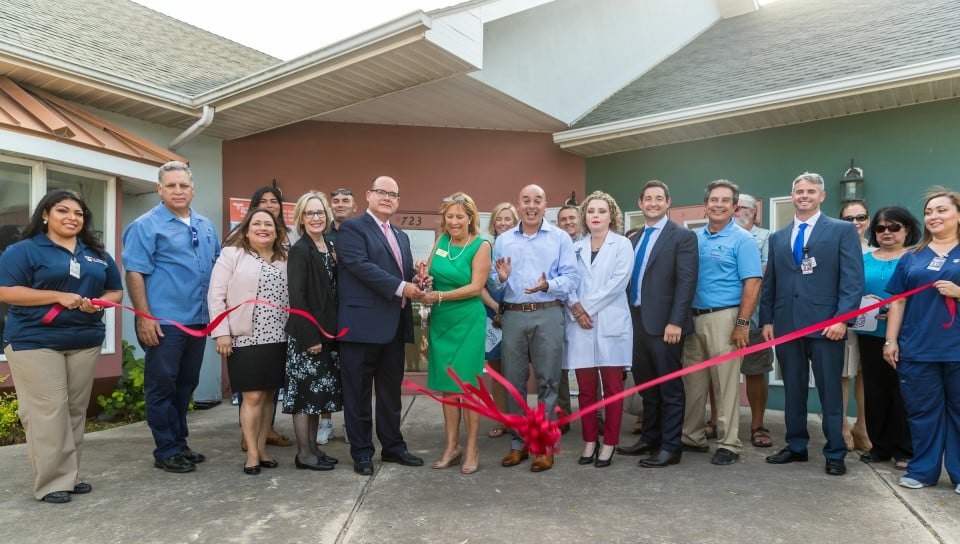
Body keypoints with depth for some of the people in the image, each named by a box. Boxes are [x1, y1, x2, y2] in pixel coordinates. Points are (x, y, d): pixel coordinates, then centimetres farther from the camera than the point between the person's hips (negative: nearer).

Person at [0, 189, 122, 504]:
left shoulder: (97, 254, 15)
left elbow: (115, 291, 16)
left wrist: (98, 303, -7)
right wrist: (59, 296, -18)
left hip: (85, 342, 5)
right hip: (34, 342, -5)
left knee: (76, 411, 9)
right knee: (48, 411, -7)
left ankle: (70, 475, 20)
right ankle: (52, 482, 3)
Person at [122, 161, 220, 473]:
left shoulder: (206, 226, 14)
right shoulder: (146, 225, -5)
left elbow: (218, 267, 22)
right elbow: (134, 273, -11)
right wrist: (144, 317, -17)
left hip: (198, 321, 7)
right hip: (164, 322, -6)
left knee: (186, 385, 15)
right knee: (162, 386, 2)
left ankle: (180, 443, 27)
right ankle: (166, 451, 13)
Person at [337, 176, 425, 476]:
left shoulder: (401, 236, 20)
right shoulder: (352, 228, -4)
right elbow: (361, 265, -17)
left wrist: (416, 280, -5)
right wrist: (402, 287, -19)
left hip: (395, 325, 7)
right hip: (362, 324, -7)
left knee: (391, 391, 16)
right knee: (359, 392, 5)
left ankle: (393, 446, 28)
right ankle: (361, 452, 17)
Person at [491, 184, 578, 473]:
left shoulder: (560, 238, 5)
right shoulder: (502, 240, 13)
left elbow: (571, 277, -4)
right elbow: (491, 282, 10)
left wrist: (548, 285, -21)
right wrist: (500, 278, -12)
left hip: (548, 316, -2)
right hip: (513, 317, 3)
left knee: (547, 381, 2)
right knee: (513, 381, 7)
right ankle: (517, 443, 20)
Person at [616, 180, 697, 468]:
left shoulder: (682, 236, -5)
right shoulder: (634, 239, 15)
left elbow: (687, 282, -12)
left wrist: (675, 322, -18)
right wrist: (628, 317, 8)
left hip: (663, 323, -7)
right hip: (637, 322, 7)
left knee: (669, 387, 3)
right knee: (646, 386, 16)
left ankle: (670, 447, 13)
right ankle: (649, 438, 28)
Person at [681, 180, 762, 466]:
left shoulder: (742, 239, -3)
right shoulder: (694, 237, 11)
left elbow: (752, 284, -9)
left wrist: (742, 324, -15)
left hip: (723, 318, -5)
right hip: (693, 318, 5)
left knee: (726, 385, 0)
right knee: (693, 383, 11)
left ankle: (729, 445, 11)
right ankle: (692, 437, 23)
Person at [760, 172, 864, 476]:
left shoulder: (843, 230, 3)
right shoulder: (777, 237, 15)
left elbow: (853, 279, -4)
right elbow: (769, 283, 13)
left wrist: (842, 318, -13)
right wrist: (767, 320, 6)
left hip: (825, 324, -4)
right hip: (786, 325, 4)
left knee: (830, 392, 4)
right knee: (793, 390, 11)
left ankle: (835, 454, 16)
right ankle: (796, 446, 23)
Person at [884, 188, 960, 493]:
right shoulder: (911, 258, 11)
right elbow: (898, 302, 9)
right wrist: (890, 340, 2)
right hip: (917, 349, 2)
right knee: (922, 412, 7)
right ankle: (923, 470, 18)